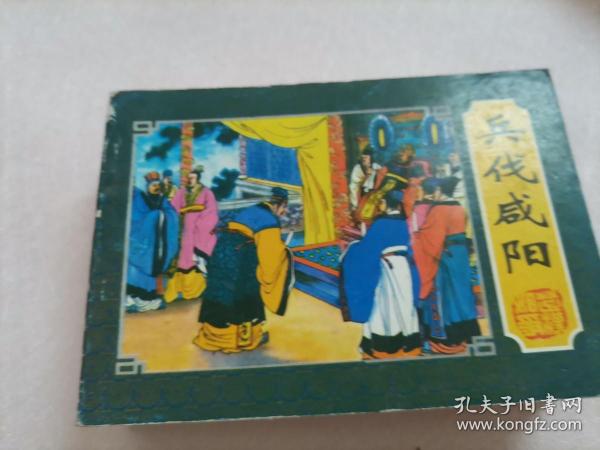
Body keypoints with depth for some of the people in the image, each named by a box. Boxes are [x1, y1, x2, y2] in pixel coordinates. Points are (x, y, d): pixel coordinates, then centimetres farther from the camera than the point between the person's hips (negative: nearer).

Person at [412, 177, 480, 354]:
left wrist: (412, 235, 1)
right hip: (460, 253, 8)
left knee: (444, 294, 0)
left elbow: (427, 234, -14)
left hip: (444, 256, -8)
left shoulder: (438, 209, -15)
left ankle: (446, 337, 7)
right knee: (460, 290, 14)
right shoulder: (459, 208, 9)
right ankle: (465, 333, 23)